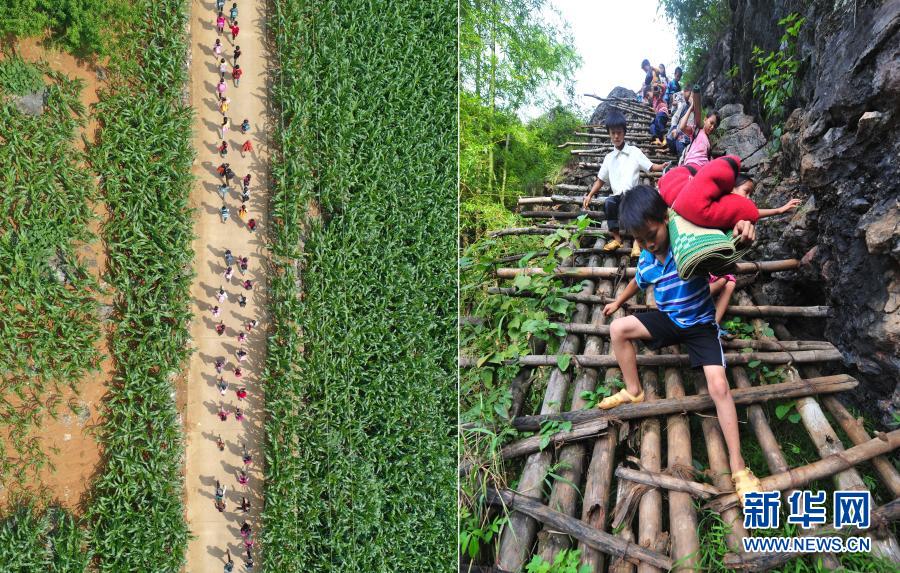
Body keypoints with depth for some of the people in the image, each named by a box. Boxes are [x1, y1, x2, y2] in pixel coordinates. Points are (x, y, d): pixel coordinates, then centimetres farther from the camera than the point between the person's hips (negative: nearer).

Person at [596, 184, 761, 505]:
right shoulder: (646, 261, -4)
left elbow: (725, 239, -24)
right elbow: (639, 282, 19)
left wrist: (743, 225, -48)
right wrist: (619, 301, 35)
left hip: (701, 325, -5)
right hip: (668, 320, 5)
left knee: (719, 387, -20)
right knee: (618, 328, -10)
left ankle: (738, 467, -13)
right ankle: (634, 392, 8)